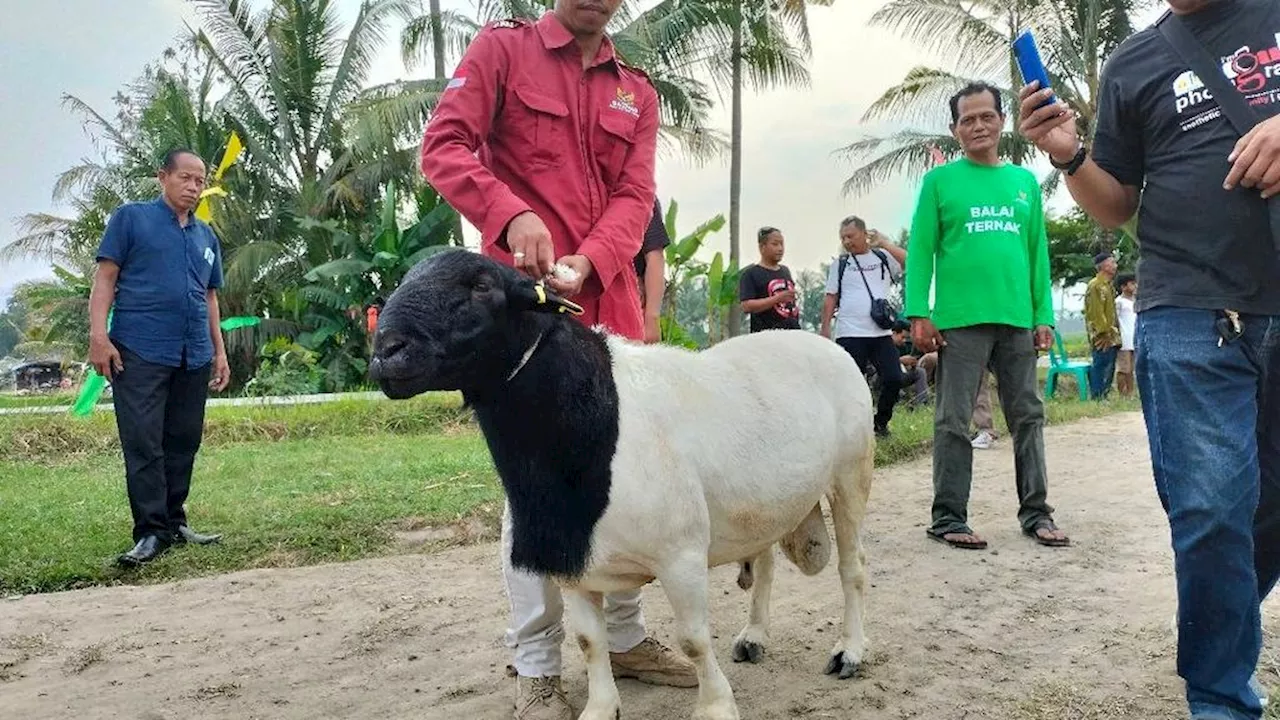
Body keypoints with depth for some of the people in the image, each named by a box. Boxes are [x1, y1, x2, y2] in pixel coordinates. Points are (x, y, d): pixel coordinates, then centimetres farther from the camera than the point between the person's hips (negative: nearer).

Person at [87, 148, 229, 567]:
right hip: (140, 353, -5)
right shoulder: (131, 218, 6)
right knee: (143, 444, -7)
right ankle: (152, 532, -4)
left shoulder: (207, 237, 19)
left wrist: (219, 351, 18)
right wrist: (98, 336, -10)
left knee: (184, 443, 7)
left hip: (194, 357, 5)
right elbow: (106, 277, 0)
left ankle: (174, 522, 18)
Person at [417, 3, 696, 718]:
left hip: (609, 300, 5)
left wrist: (587, 262, -17)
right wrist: (511, 214, -25)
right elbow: (444, 147, -7)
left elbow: (634, 196, 3)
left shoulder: (637, 92, 16)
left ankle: (625, 636, 26)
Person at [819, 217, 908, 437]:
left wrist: (884, 243, -3)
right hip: (850, 335, -1)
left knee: (894, 379, -2)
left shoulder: (884, 257, 10)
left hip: (881, 333, 1)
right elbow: (830, 298, 6)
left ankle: (880, 423, 17)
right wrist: (825, 327, -2)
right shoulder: (840, 265, 8)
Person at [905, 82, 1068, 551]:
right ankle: (949, 518, 7)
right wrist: (918, 313, -11)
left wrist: (1043, 315, 6)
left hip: (1018, 320, 4)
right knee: (954, 422, 0)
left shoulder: (1025, 182, 13)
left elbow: (1038, 253, 13)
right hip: (959, 320, -4)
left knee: (1029, 417, 9)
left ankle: (1036, 513, 19)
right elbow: (921, 251, -2)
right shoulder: (940, 181, 3)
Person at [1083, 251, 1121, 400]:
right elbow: (1096, 313, -18)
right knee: (1101, 368, -8)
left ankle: (1103, 397, 18)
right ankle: (1098, 398, -5)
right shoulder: (1096, 286, -12)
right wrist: (1104, 334, -19)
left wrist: (1114, 333, 18)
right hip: (1103, 338, -10)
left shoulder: (1108, 285, 20)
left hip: (1111, 337, 10)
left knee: (1109, 369, 12)